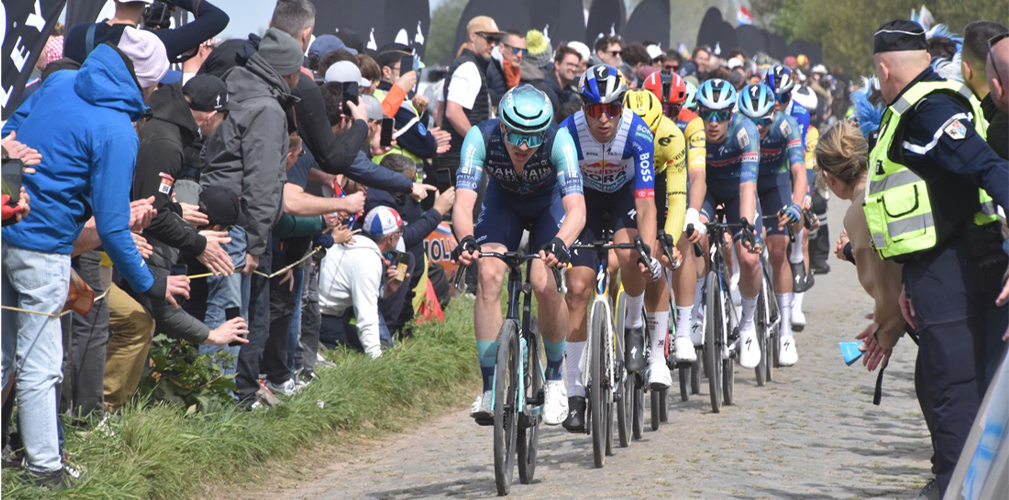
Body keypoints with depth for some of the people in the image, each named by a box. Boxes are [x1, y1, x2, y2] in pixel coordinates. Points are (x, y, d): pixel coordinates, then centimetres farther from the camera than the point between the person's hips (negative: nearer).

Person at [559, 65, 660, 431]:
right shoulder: (568, 133, -30)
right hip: (586, 196, 1)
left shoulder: (638, 134, -31)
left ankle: (634, 326, 0)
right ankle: (575, 390, -1)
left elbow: (645, 201, -36)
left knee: (630, 256, -31)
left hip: (626, 192, -1)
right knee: (577, 287, -10)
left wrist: (649, 253, -48)